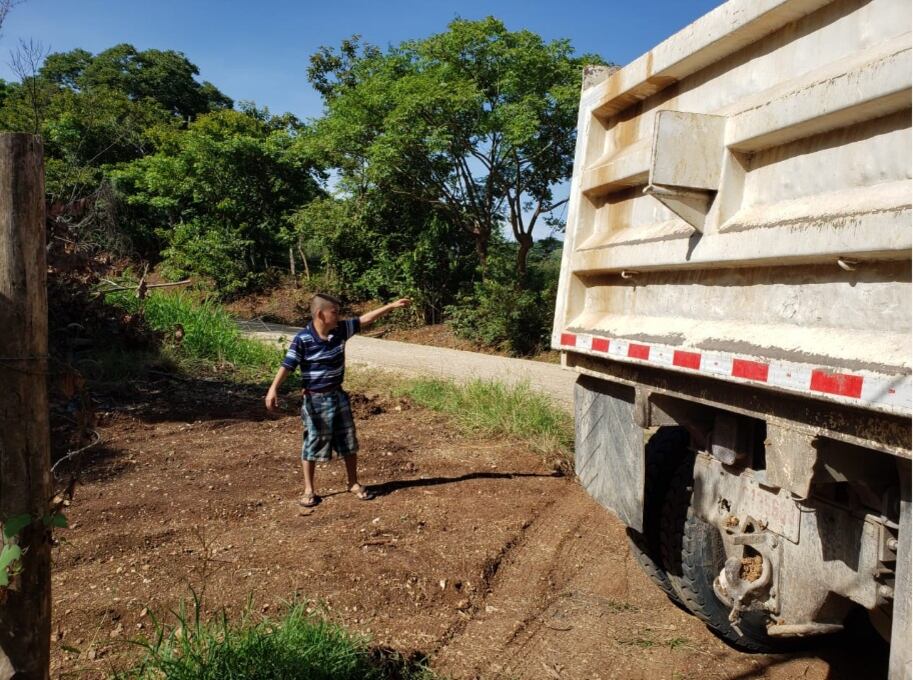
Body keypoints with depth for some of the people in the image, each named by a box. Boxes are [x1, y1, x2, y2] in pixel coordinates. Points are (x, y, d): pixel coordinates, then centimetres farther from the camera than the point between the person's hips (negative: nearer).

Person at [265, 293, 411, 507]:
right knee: (313, 443, 6)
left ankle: (353, 484, 28)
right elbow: (287, 365, -20)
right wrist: (274, 388, -32)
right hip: (315, 399, -5)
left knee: (348, 441, 13)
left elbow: (364, 320, 5)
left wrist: (391, 306, 5)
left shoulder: (341, 331, -3)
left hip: (338, 395, 5)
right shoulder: (303, 339, -18)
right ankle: (309, 490, 22)